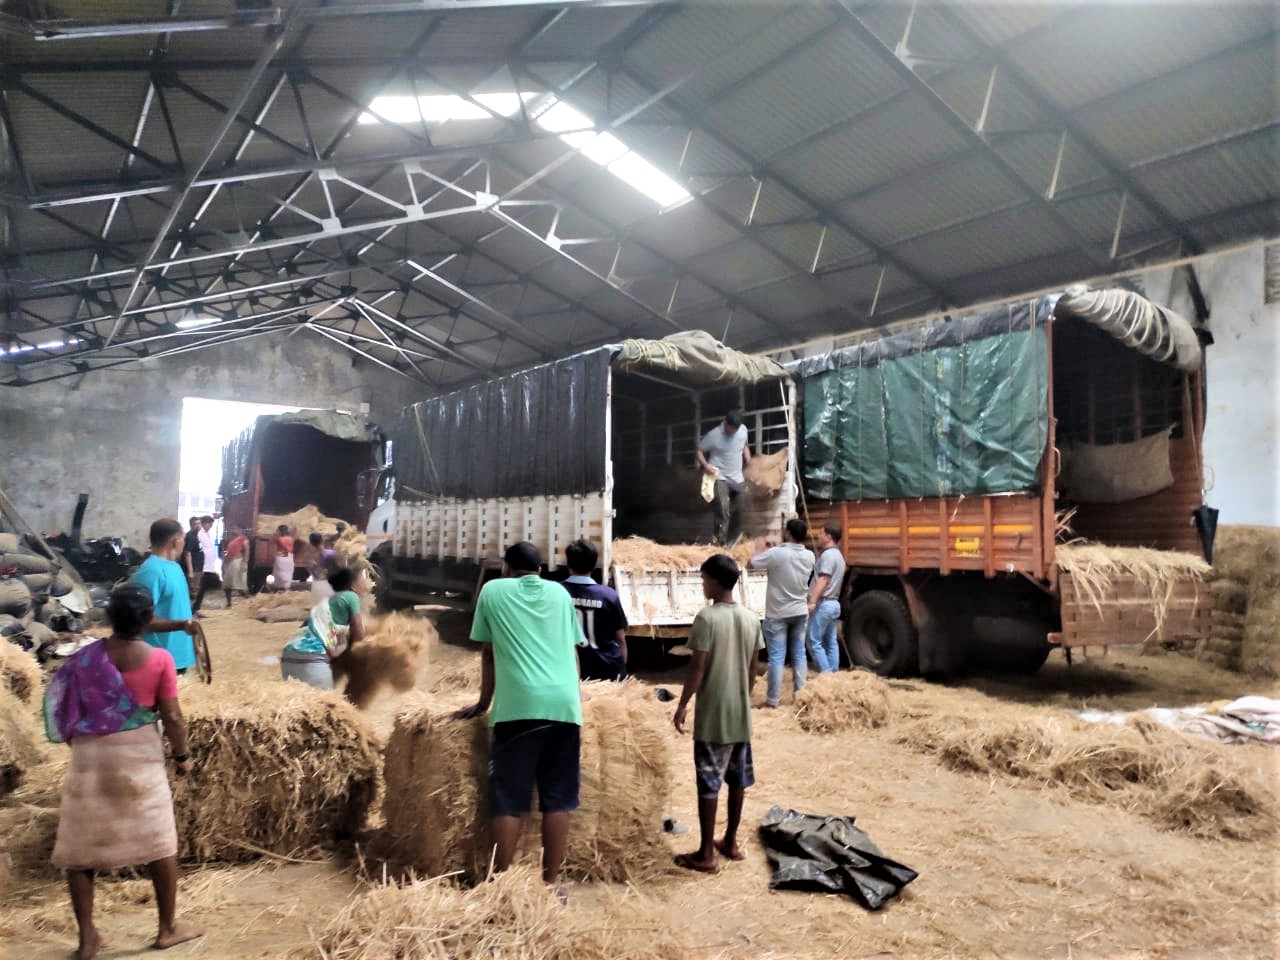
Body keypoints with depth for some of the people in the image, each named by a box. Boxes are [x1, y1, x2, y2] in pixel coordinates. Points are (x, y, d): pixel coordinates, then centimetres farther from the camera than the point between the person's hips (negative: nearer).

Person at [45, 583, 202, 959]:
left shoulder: (85, 657, -6)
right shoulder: (159, 660, -12)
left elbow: (67, 708, 3)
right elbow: (172, 717, -10)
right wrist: (182, 755, 6)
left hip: (91, 755, 2)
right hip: (139, 754, -2)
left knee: (79, 849, 15)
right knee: (160, 842, 11)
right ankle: (168, 928, 21)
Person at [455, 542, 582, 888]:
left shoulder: (492, 591, 12)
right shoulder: (560, 593, 19)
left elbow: (489, 654, 16)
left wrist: (483, 703, 27)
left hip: (519, 704, -2)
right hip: (564, 703, 3)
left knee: (508, 799, 4)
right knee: (557, 798, 8)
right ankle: (550, 883, 13)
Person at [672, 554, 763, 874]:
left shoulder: (707, 617, -16)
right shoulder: (751, 619, 4)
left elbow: (698, 667, -16)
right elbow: (754, 669, 9)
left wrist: (683, 705, -6)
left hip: (713, 714, -6)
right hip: (741, 713, 7)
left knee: (708, 782, 0)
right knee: (738, 779, 15)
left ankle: (706, 854, 6)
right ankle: (731, 842, 27)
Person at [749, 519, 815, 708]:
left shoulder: (776, 554, -21)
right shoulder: (809, 556, -2)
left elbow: (752, 564, -8)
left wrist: (760, 549, 10)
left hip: (777, 614, -5)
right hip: (800, 612, 5)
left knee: (776, 657, -1)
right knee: (799, 654, 13)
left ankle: (773, 699, 3)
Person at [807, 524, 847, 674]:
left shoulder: (828, 554, -13)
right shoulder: (838, 555, 19)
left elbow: (823, 580, -22)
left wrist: (812, 602, -27)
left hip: (823, 603, -10)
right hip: (833, 603, 10)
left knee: (814, 641, -8)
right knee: (831, 642, 11)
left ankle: (826, 674, -11)